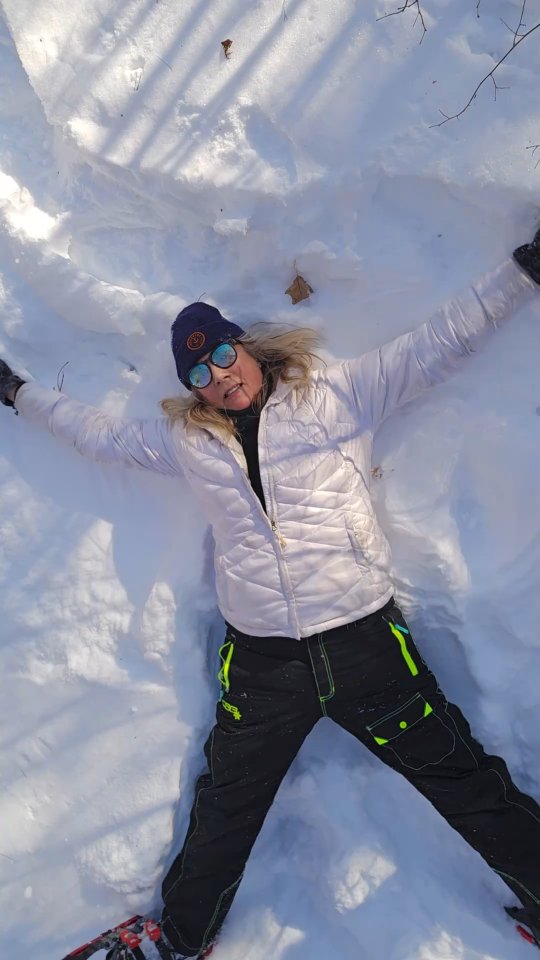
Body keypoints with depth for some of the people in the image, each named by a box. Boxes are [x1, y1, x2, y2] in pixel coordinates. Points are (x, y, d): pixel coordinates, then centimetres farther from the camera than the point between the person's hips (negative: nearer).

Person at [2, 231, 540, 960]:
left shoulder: (338, 394, -2)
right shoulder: (187, 440, 6)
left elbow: (442, 343, -2)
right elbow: (99, 433, 21)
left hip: (363, 639, -2)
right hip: (261, 660, 3)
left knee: (463, 781, 12)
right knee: (226, 810, 21)